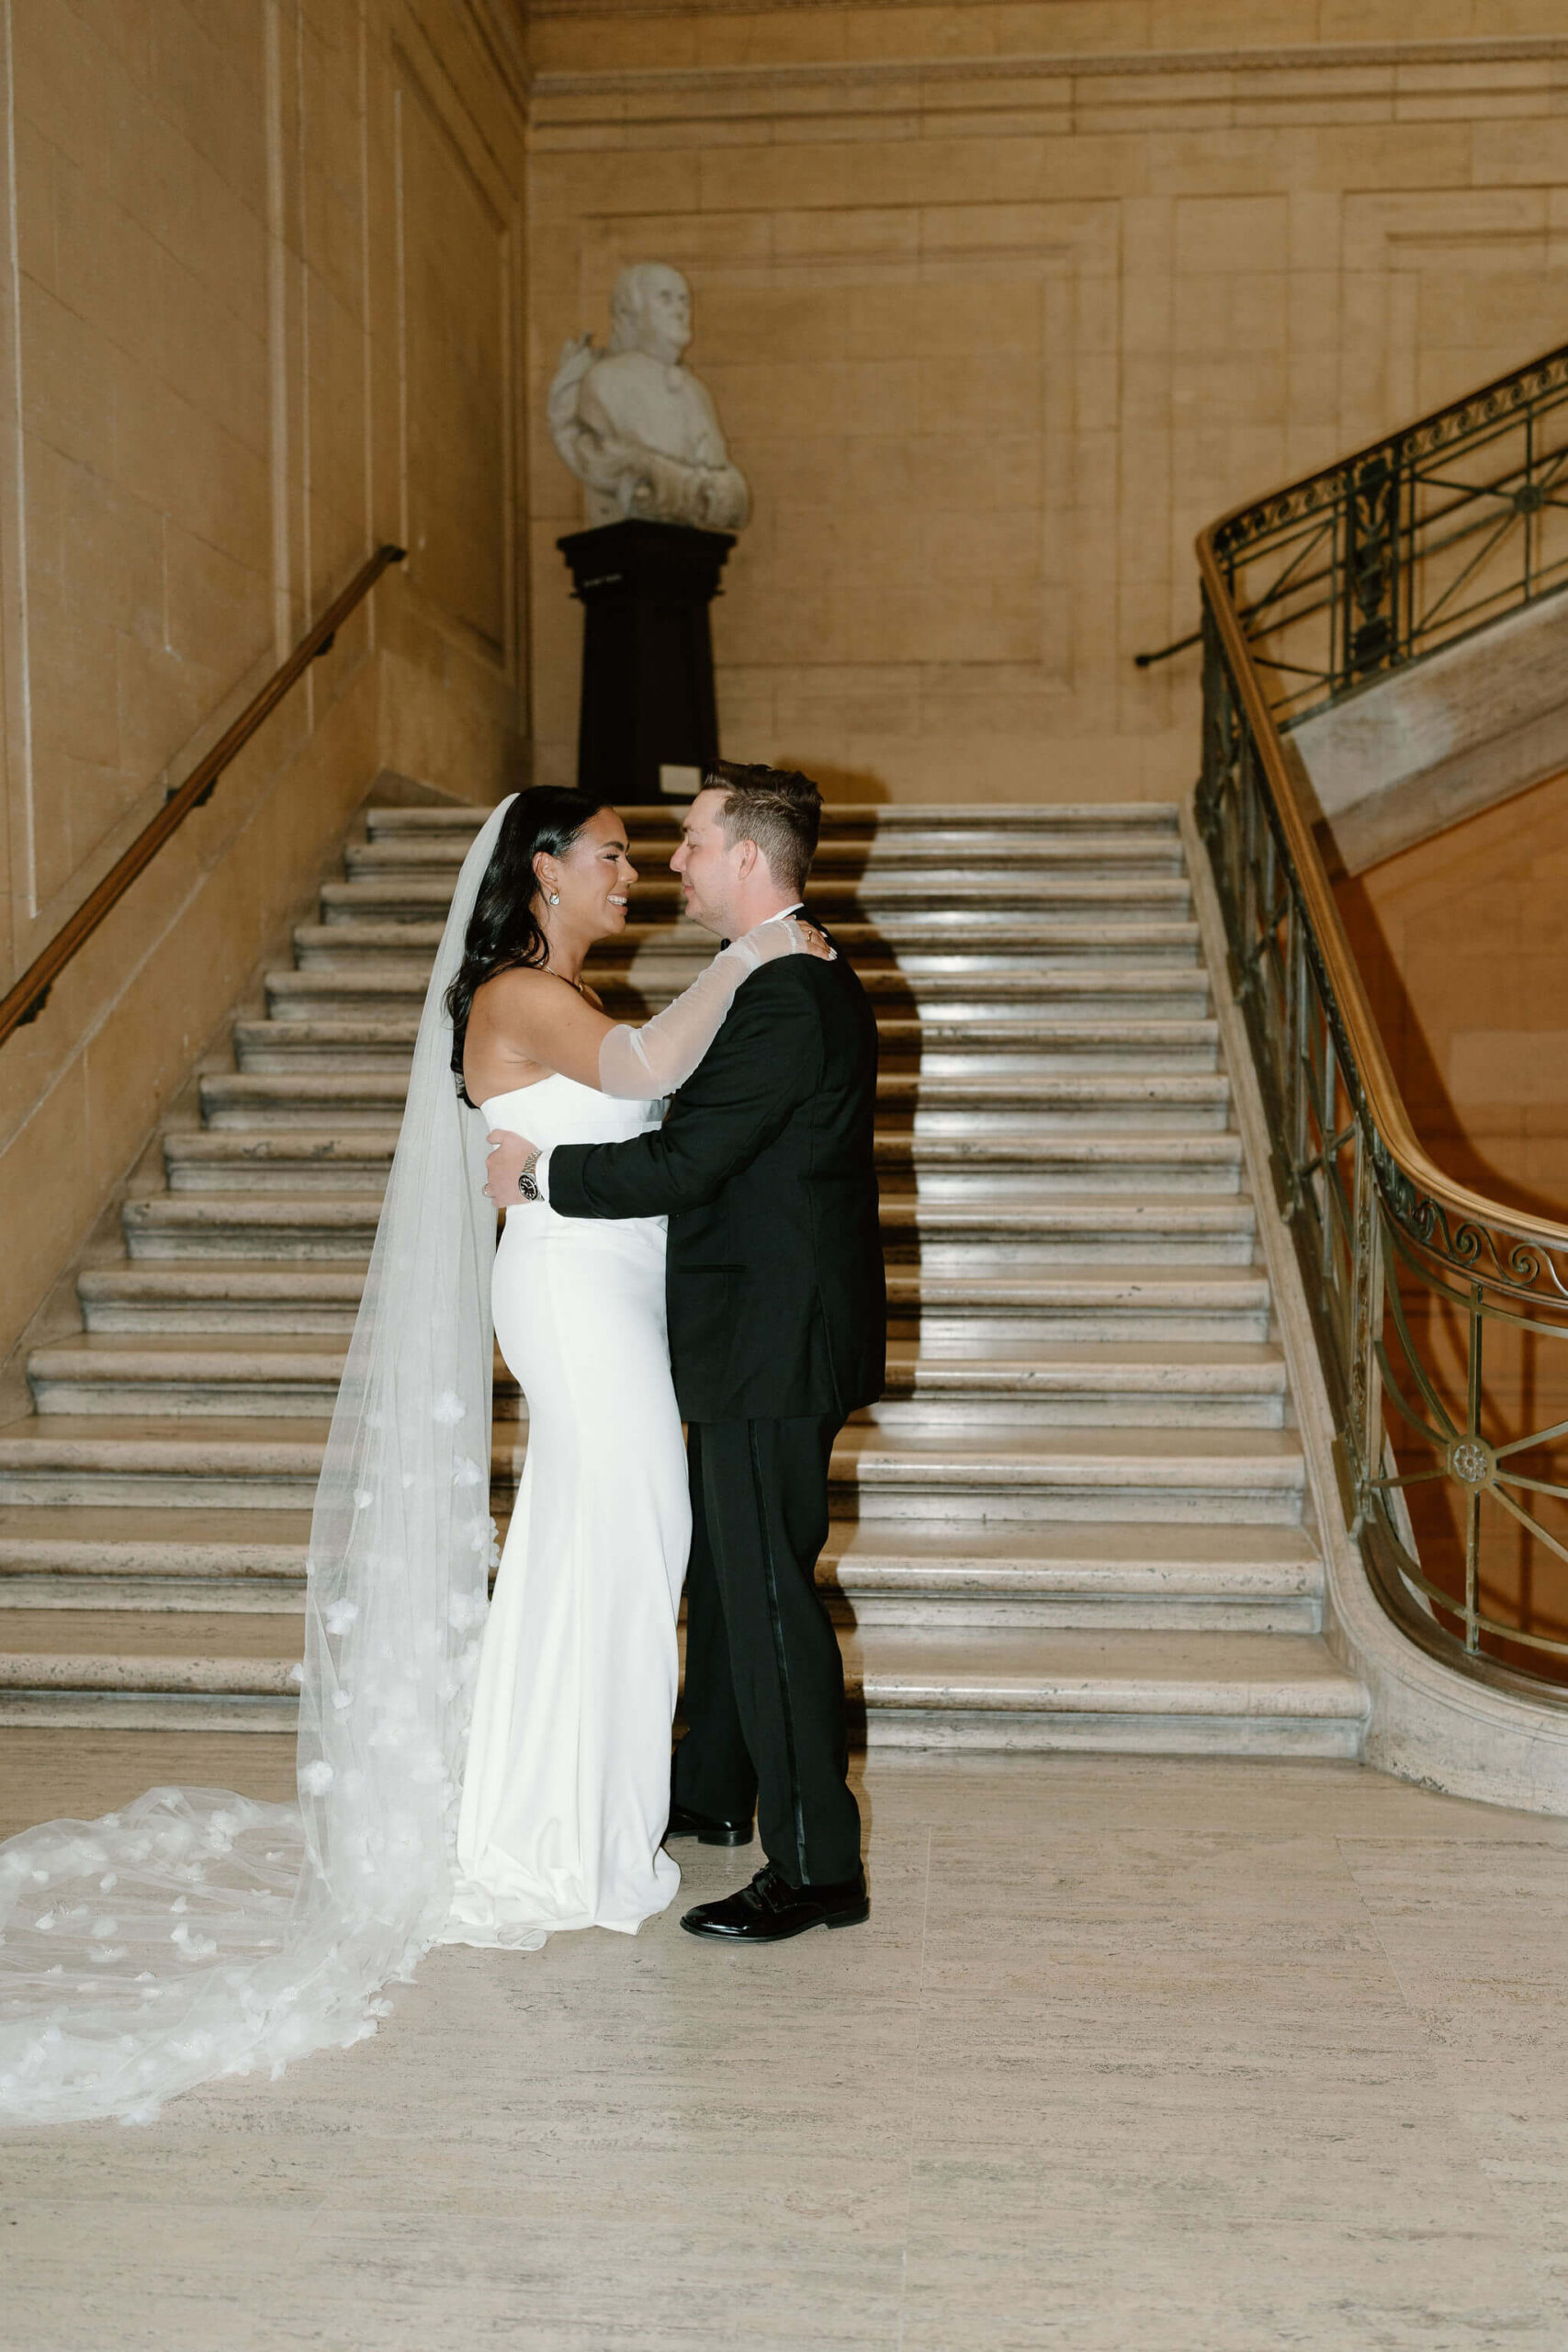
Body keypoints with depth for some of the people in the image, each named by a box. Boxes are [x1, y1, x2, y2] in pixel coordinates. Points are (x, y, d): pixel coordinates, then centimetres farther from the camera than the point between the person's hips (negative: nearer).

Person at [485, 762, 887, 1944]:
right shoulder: (800, 979, 13)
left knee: (768, 1591, -3)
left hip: (773, 1345, -11)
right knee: (723, 1565, 22)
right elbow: (709, 1129, 17)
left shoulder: (789, 1000, -21)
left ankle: (817, 1867, 8)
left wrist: (540, 1170, -12)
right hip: (763, 1329, 11)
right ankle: (713, 1789, 40)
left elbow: (683, 1164, -24)